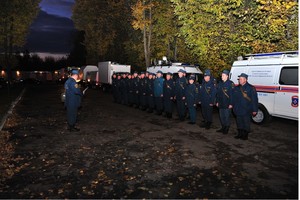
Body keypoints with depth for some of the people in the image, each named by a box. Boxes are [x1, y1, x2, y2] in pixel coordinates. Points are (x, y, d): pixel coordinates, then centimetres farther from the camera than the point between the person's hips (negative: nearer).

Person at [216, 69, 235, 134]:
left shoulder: (231, 83, -10)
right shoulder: (220, 83, 11)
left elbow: (232, 94, -13)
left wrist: (231, 104, -17)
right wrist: (217, 101, 12)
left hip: (227, 104, -7)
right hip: (221, 104, 7)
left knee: (227, 116, 0)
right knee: (221, 116, 14)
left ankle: (227, 129, 13)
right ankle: (223, 128, 27)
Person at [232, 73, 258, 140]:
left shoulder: (251, 88, -8)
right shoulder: (236, 88, 9)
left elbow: (254, 100, -9)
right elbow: (234, 98, 15)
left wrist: (254, 110, -12)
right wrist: (233, 107, 12)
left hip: (246, 111, -5)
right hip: (238, 110, 5)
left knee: (246, 123, 3)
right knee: (239, 122, 13)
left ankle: (245, 135, 15)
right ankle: (240, 134, 26)